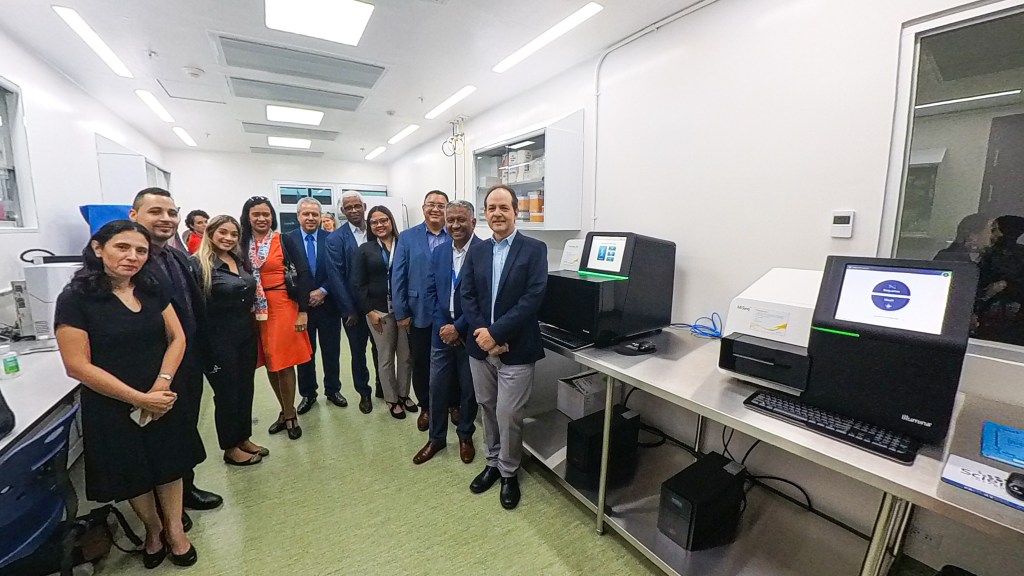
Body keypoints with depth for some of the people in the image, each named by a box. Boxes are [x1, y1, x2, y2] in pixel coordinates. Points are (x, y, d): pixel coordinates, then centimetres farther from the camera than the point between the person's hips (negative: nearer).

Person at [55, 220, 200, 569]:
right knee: (132, 474, 15)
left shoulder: (152, 290, 1)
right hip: (113, 407, -3)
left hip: (164, 399, 3)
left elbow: (177, 337, 1)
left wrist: (162, 383, -14)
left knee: (169, 465, 13)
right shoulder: (75, 298, -12)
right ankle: (153, 529, 40)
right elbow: (78, 366, -13)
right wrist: (139, 398, -16)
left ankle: (174, 529, 33)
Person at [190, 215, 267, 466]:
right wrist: (203, 343, -14)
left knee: (246, 388, 15)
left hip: (247, 334, 6)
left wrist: (253, 327, 9)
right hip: (220, 339, -6)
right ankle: (230, 448, 25)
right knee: (227, 392, 7)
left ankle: (244, 439, 32)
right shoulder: (199, 264, -12)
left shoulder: (240, 261, 8)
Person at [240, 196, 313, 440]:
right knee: (269, 363, 12)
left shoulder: (285, 240, -4)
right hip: (255, 310, 4)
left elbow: (303, 273, -7)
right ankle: (286, 411, 27)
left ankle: (289, 415, 17)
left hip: (283, 307, -4)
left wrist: (302, 310, -12)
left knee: (283, 363, 1)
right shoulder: (242, 244, 5)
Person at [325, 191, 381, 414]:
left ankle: (382, 386, 37)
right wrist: (349, 310, -11)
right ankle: (364, 393, 31)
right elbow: (336, 277, -9)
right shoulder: (335, 239, -5)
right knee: (358, 352, 12)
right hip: (354, 307, -2)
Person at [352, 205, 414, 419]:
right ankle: (392, 399, 26)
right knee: (385, 357, 10)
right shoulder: (365, 250, 4)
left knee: (406, 355, 9)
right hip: (379, 310, 0)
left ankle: (404, 394, 29)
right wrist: (369, 311, -6)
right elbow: (357, 283, 2)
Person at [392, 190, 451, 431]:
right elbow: (398, 277, -1)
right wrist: (401, 313, -5)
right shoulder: (407, 237, 0)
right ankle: (426, 407, 34)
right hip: (419, 314, 1)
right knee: (420, 364, 14)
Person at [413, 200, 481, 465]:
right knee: (437, 387, 13)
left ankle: (465, 436, 35)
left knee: (469, 389, 12)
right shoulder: (438, 252, 6)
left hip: (470, 334, -4)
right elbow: (431, 291, 6)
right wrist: (443, 326, -5)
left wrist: (458, 328, -15)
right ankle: (436, 438, 33)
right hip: (442, 331, 4)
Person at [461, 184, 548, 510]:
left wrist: (495, 332, -19)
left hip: (516, 349, -4)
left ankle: (509, 472, 29)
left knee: (508, 415, 3)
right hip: (480, 346, 5)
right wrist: (481, 333, -13)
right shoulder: (476, 251, 8)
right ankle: (492, 463, 40)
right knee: (487, 409, 18)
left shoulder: (535, 250, -6)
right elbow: (467, 296, 2)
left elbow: (533, 297, -15)